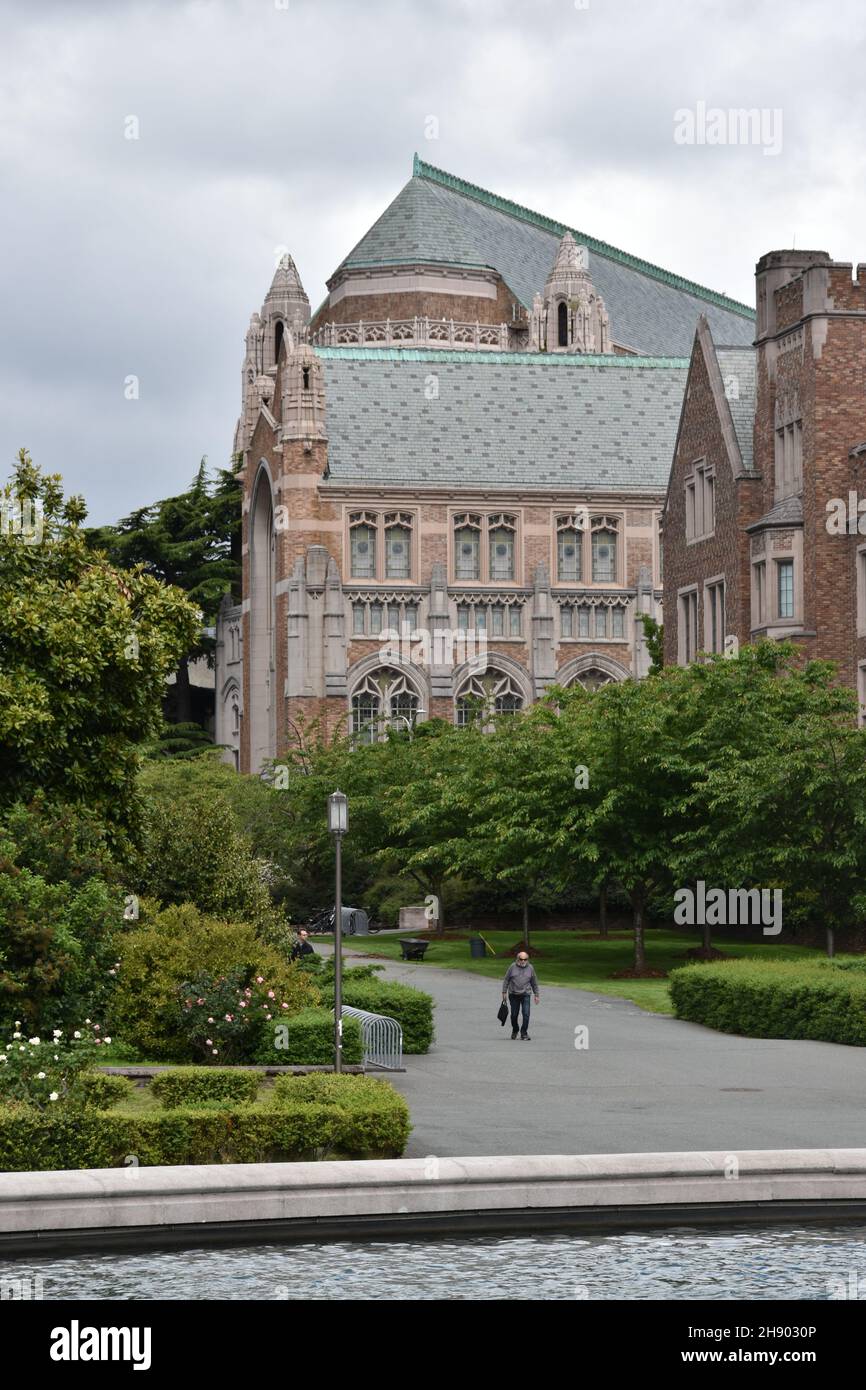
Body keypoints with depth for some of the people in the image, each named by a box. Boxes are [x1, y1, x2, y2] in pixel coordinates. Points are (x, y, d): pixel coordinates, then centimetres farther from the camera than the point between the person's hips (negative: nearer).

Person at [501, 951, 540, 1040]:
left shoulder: (530, 968, 5)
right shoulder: (513, 967, 0)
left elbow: (534, 983, 13)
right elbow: (506, 980, 5)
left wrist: (536, 995, 12)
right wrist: (504, 992, 2)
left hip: (525, 994, 0)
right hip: (513, 995, 0)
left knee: (526, 1014, -12)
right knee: (514, 1014, 8)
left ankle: (524, 1033, -3)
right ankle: (514, 1030, 32)